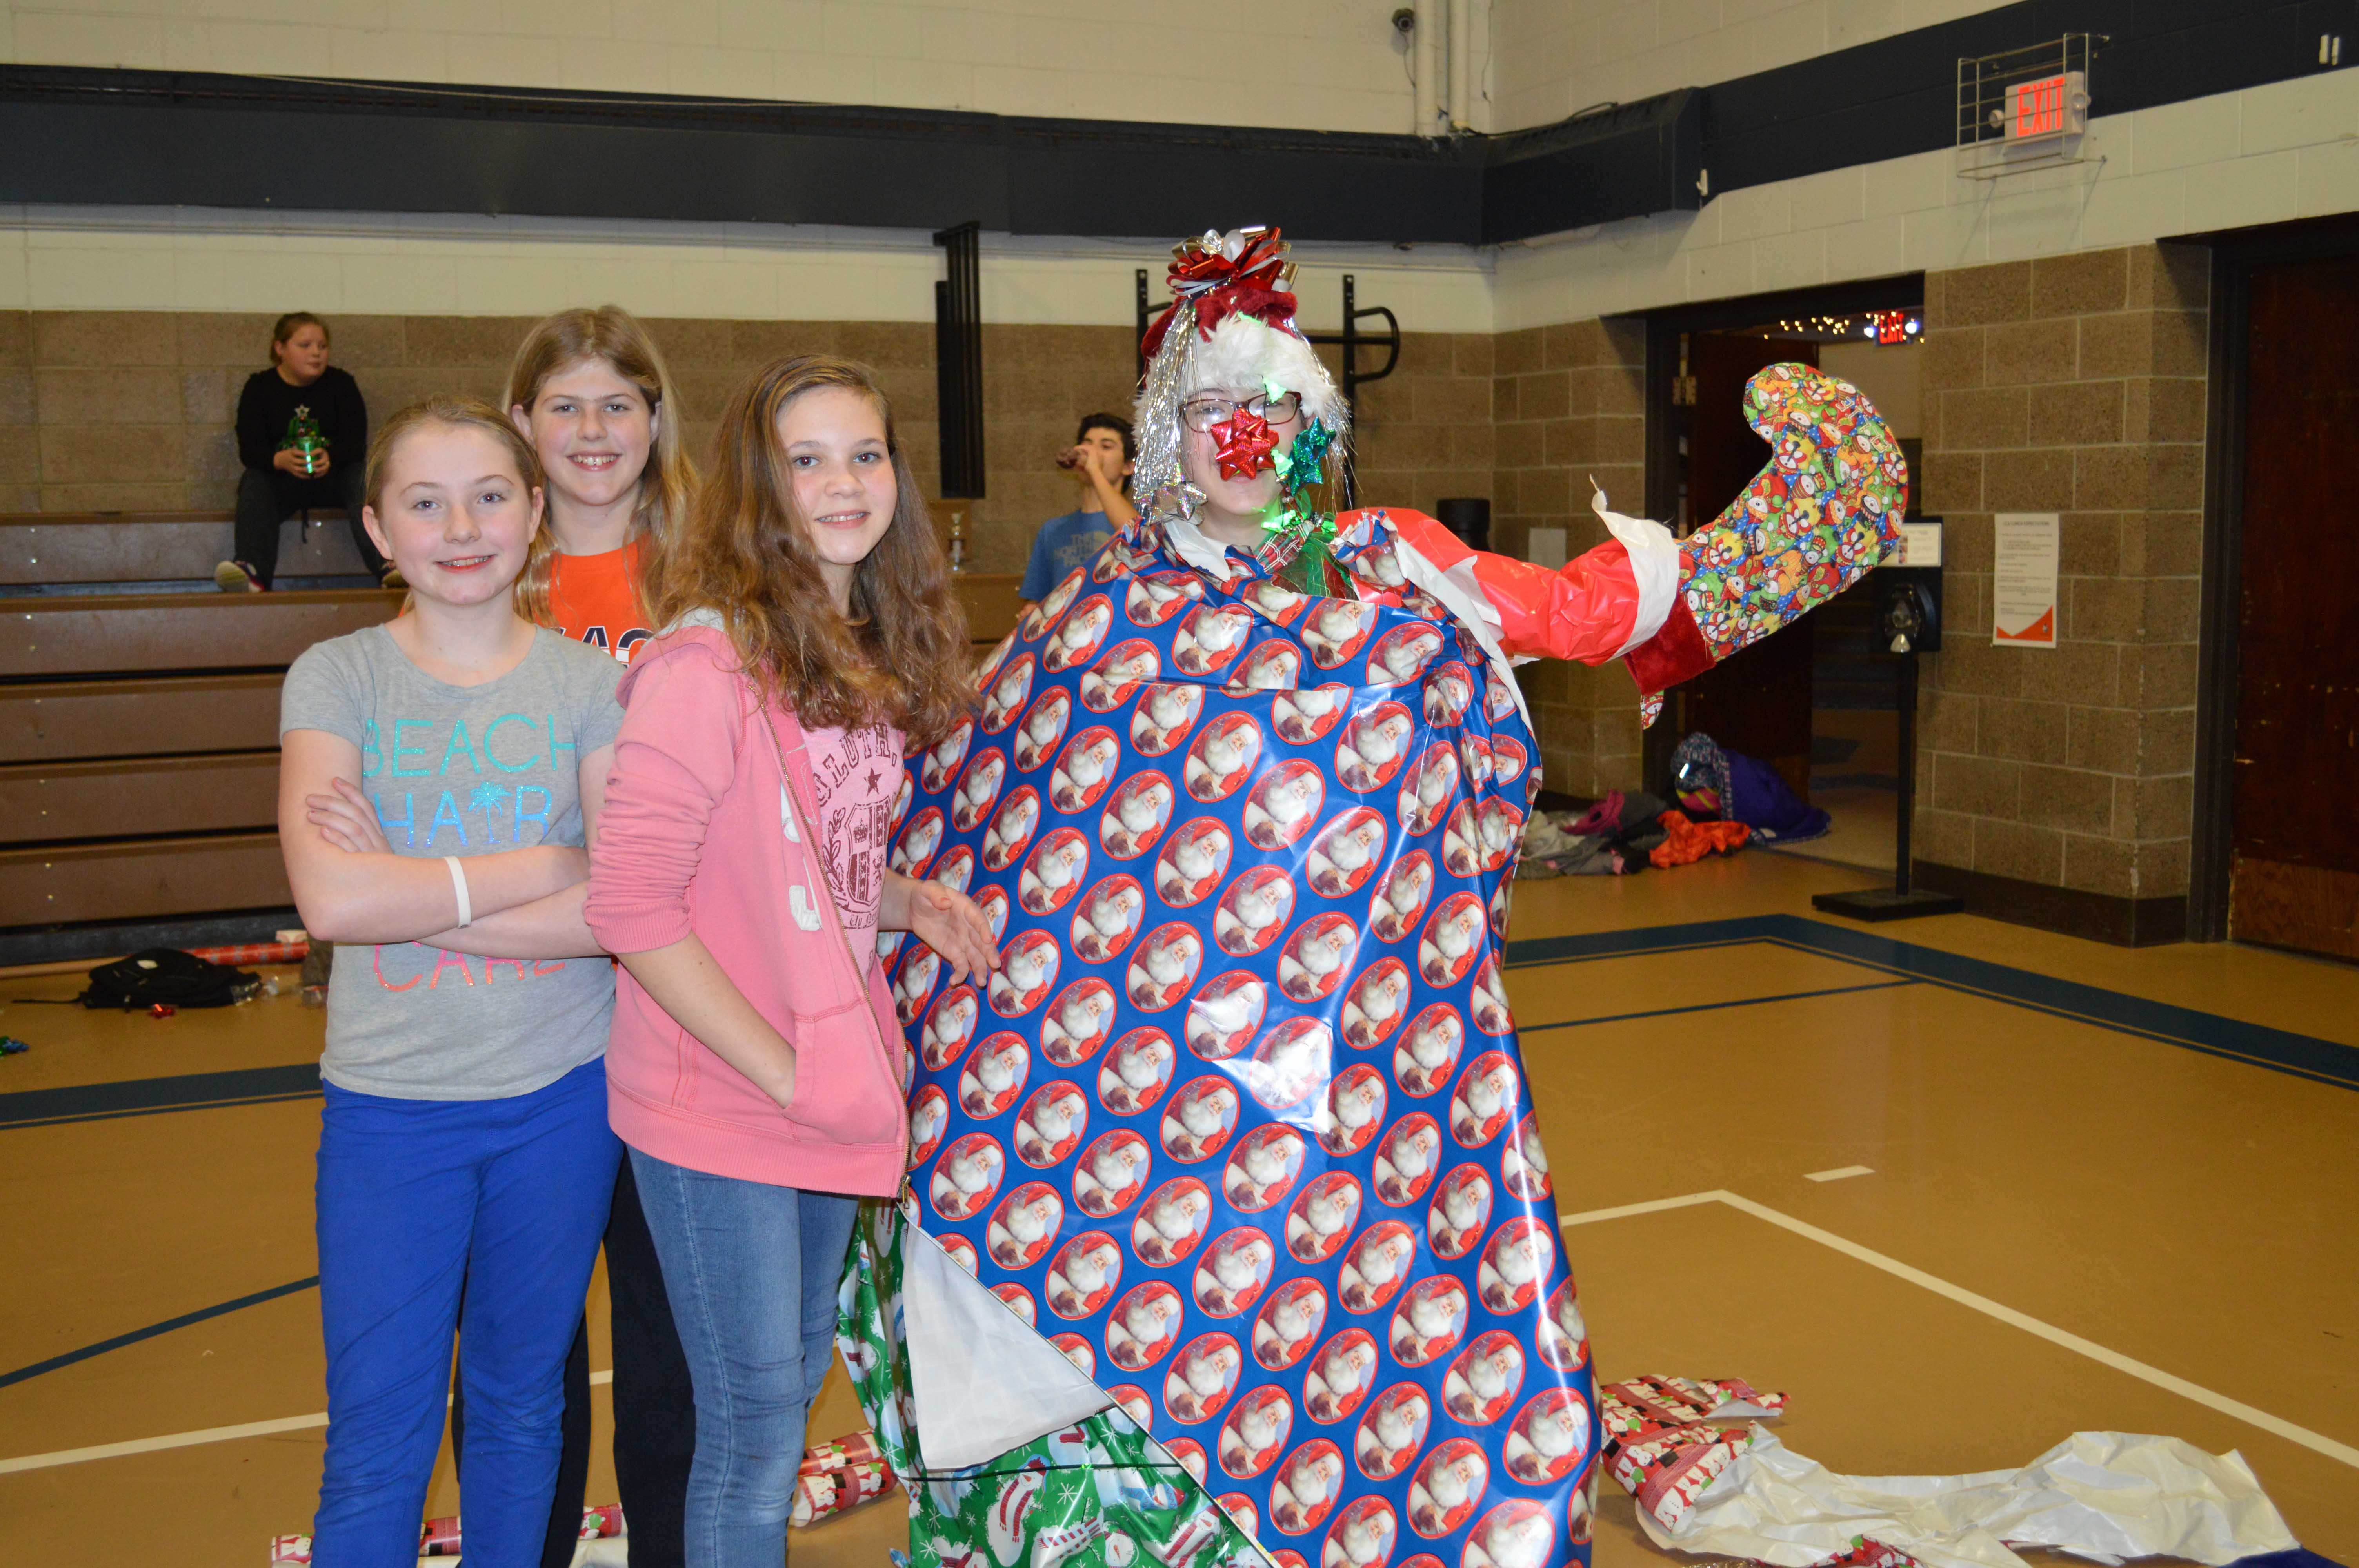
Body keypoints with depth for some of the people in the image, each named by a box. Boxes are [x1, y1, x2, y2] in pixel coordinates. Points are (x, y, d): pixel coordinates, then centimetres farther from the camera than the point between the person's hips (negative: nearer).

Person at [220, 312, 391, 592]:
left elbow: (356, 443, -9)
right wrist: (281, 460, -36)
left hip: (332, 476, 0)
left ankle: (387, 565, -53)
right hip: (281, 480, 0)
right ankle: (253, 571, -52)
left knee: (362, 477, -31)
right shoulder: (259, 388, 3)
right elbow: (249, 449, -10)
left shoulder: (341, 383, 4)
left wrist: (330, 457, -34)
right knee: (253, 481, -30)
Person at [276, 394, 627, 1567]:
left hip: (562, 1096, 1)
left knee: (520, 1405, 17)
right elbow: (332, 899, -18)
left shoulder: (588, 681, -1)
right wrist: (547, 864, -15)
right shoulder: (336, 679, -4)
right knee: (378, 1445, 5)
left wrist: (409, 889, -17)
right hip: (390, 1104, -1)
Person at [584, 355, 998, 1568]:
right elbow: (630, 902, -23)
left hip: (828, 1089, 8)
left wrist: (909, 903, -2)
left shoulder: (874, 654, 6)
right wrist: (779, 1069, -19)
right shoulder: (707, 661, -20)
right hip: (717, 1104, -7)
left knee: (791, 1390, 22)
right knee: (753, 1428, 5)